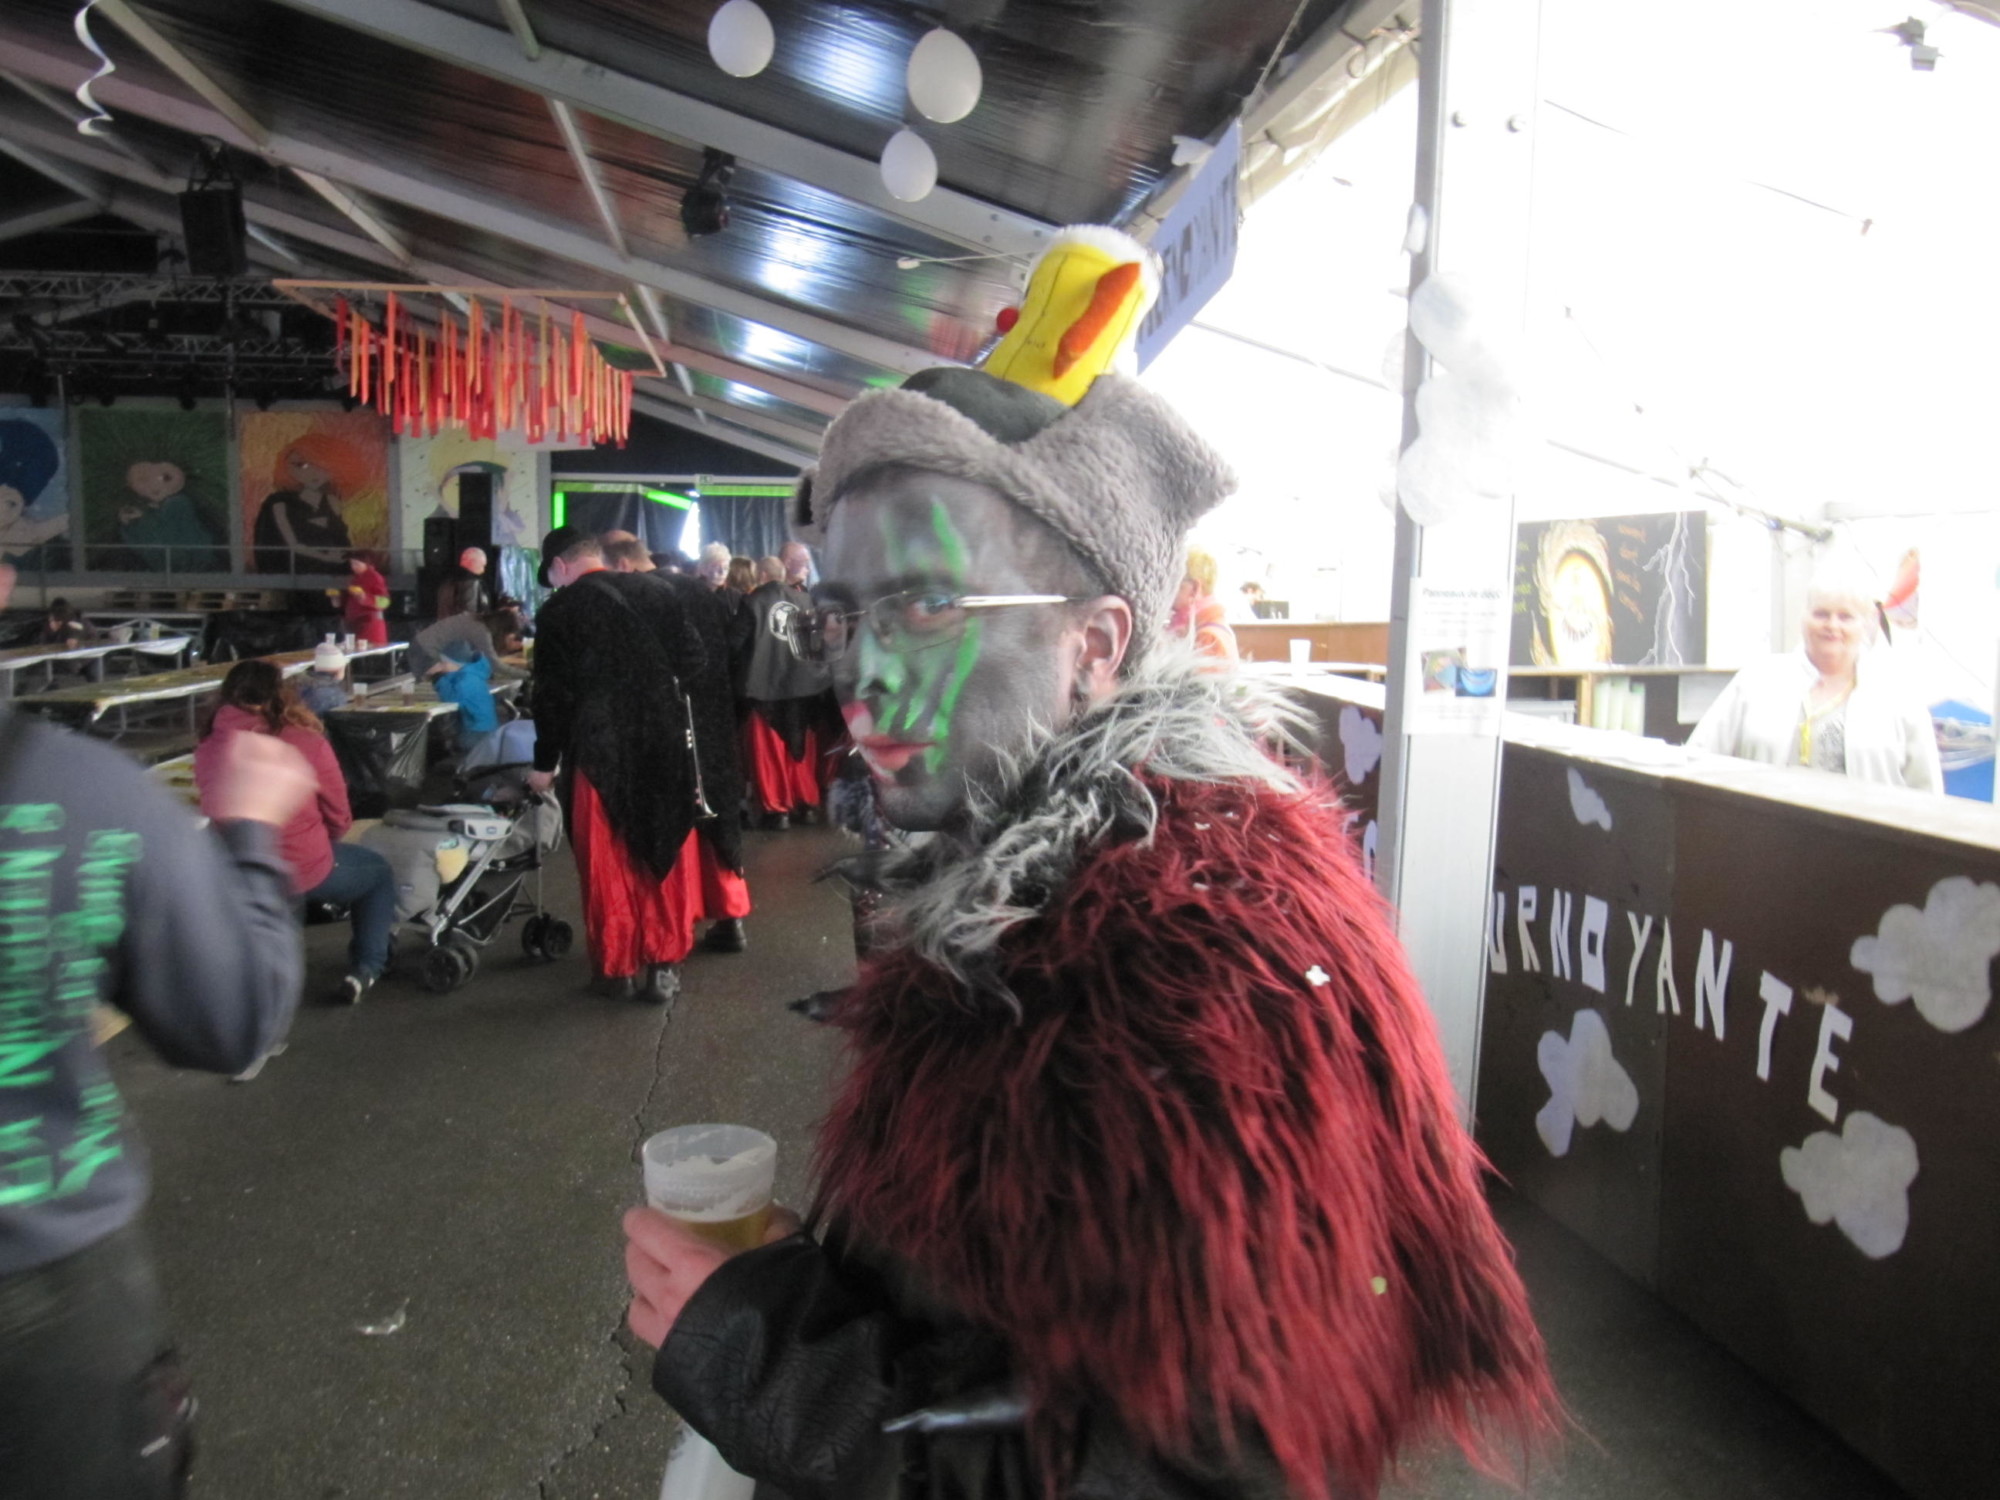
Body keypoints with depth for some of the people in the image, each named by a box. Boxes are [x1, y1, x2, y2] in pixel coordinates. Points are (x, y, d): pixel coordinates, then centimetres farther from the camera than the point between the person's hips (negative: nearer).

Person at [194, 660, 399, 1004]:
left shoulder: (208, 749, -5)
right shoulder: (307, 743, -14)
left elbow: (212, 812, 6)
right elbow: (339, 818, -4)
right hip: (304, 872, -4)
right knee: (378, 872, 23)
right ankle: (366, 969, 13)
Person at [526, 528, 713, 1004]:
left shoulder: (559, 611, -5)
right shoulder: (659, 594, 5)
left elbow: (552, 694, -5)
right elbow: (695, 661, 2)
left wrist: (545, 762, 6)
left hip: (598, 750, -3)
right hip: (666, 745, 3)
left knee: (607, 863, 11)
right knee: (667, 857, 12)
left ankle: (617, 966, 20)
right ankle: (664, 965, 15)